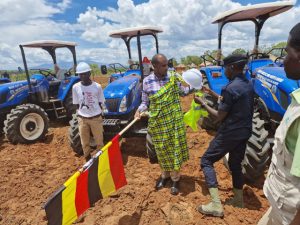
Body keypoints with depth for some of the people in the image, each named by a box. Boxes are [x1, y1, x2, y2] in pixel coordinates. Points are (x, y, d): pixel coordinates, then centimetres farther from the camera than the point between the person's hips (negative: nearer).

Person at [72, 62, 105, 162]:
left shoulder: (97, 86, -8)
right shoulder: (75, 87, -5)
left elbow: (100, 103, 2)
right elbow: (77, 104, 5)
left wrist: (100, 116, 4)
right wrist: (80, 115, 4)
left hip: (96, 118, -1)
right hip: (82, 118, 2)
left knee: (99, 141, 9)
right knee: (85, 142, 13)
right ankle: (88, 160, 32)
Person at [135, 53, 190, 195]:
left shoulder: (173, 78, -3)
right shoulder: (147, 81, -5)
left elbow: (183, 91, 13)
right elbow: (145, 102, 2)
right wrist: (139, 110, -16)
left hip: (174, 120, 0)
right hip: (157, 122, 0)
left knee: (174, 148, 6)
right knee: (162, 149, 13)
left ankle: (175, 178, 25)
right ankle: (165, 175, 37)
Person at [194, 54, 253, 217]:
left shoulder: (231, 88, -21)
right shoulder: (249, 84, 6)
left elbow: (220, 116, -18)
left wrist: (203, 103, -7)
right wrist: (212, 93, 19)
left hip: (229, 133, -9)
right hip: (244, 132, 9)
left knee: (206, 161, 3)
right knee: (235, 164, 23)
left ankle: (216, 205, 3)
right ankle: (238, 199, 38)